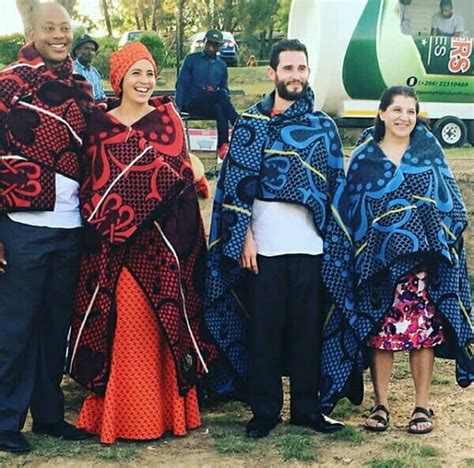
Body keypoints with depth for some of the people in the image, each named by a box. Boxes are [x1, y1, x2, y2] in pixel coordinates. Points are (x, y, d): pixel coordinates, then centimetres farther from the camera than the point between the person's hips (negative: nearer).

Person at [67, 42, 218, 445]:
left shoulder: (167, 118, 6)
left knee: (163, 322, 2)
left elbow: (179, 174, -1)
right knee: (121, 323, 0)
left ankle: (167, 406, 14)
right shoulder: (100, 123, 7)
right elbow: (93, 182, 7)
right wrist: (101, 220, -6)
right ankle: (118, 410, 11)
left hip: (160, 242, 0)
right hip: (113, 245, 0)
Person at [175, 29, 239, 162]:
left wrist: (224, 97, -7)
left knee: (220, 109, -37)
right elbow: (181, 84, 2)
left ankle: (223, 147, -40)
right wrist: (178, 107, -11)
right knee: (220, 95, -34)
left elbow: (224, 88, 20)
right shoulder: (192, 59, 7)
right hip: (193, 103, -3)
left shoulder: (221, 65, 18)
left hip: (212, 105, 3)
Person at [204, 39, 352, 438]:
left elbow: (336, 186, 11)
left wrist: (333, 241, 6)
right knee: (264, 328, 4)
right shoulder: (251, 124, 3)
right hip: (263, 245, -2)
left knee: (307, 328, 7)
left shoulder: (324, 127, 9)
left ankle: (307, 406, 19)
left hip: (310, 246, 2)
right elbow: (237, 181, -1)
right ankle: (264, 409, 14)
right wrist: (244, 236, -9)